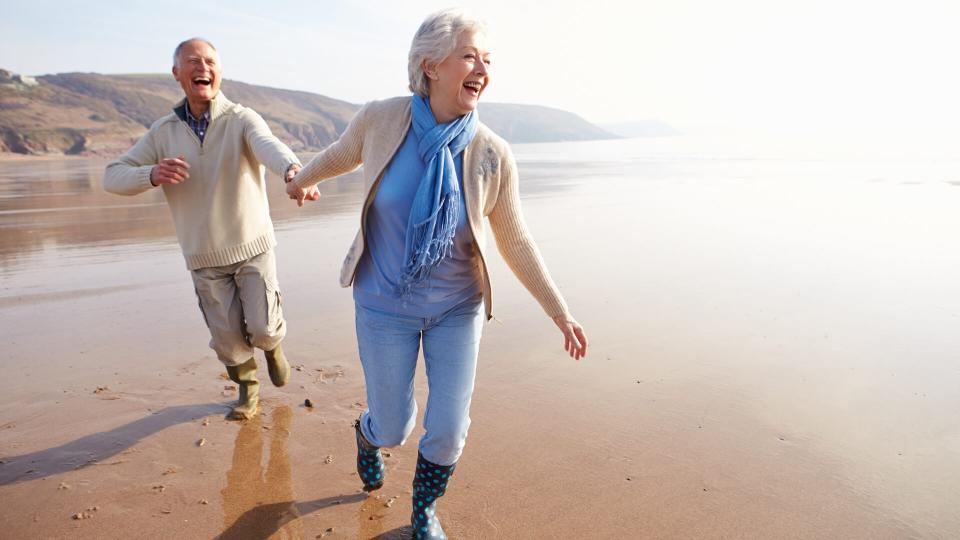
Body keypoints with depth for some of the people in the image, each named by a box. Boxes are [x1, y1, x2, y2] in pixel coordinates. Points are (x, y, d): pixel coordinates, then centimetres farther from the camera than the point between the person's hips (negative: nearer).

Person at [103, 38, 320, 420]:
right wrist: (152, 175, -26)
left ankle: (273, 346, 33)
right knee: (228, 338, 8)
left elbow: (268, 145, -34)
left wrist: (293, 170, -58)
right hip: (204, 257, 3)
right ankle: (247, 388, 36)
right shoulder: (163, 131, 0)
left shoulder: (242, 119, -10)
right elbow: (113, 177, -2)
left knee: (263, 328, -5)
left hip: (253, 247, -2)